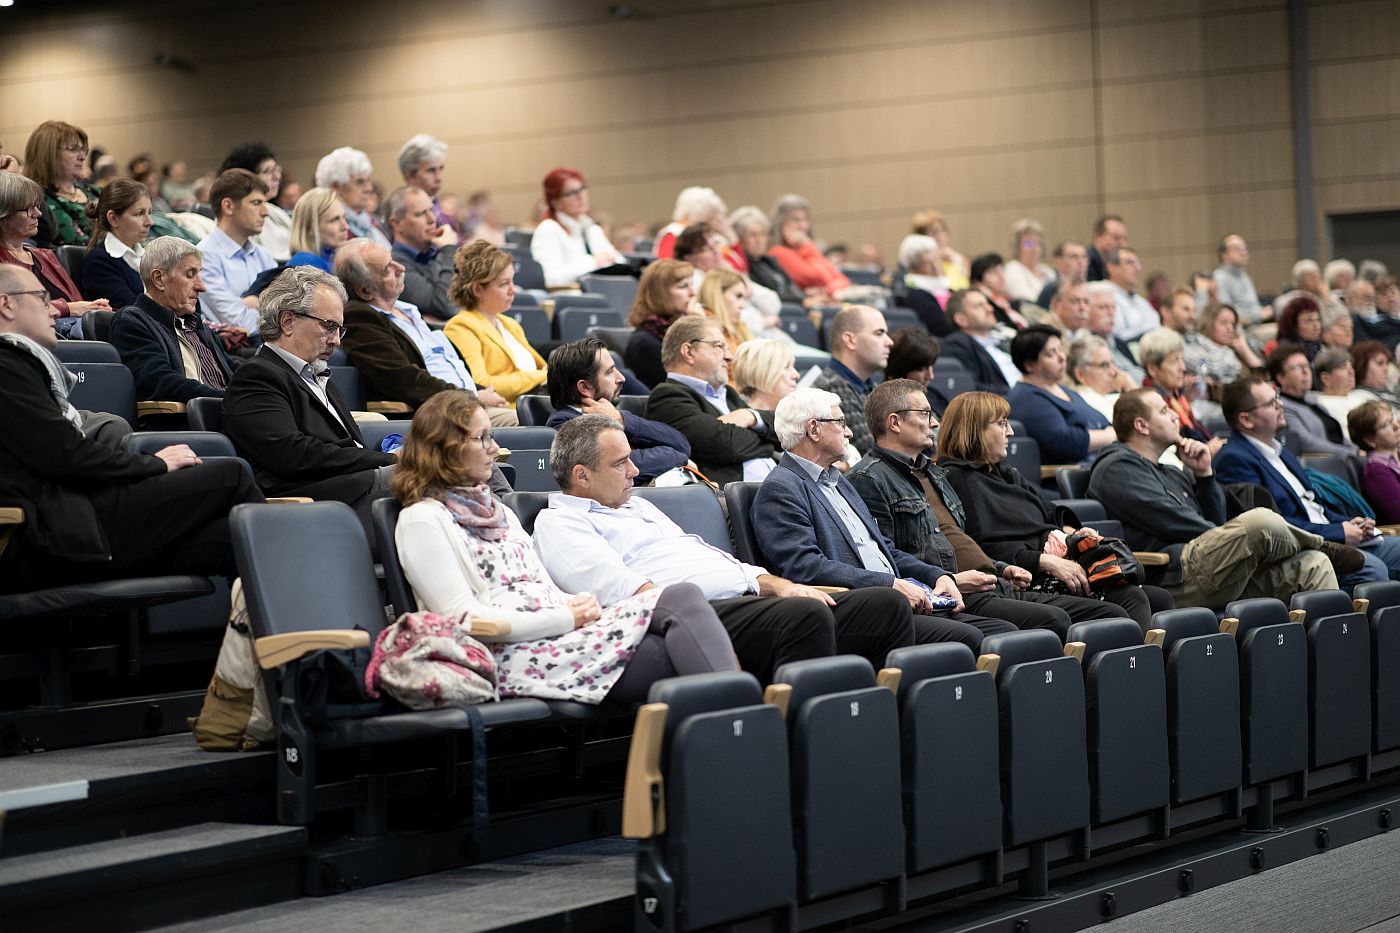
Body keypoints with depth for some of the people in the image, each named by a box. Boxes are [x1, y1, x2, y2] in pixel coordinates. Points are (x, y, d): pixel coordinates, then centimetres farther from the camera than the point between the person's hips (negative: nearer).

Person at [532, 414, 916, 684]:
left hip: (747, 597, 9)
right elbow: (617, 585, -12)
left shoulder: (639, 507, 34)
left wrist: (777, 585, 13)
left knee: (888, 604, -6)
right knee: (807, 616, -37)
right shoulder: (557, 524, 5)